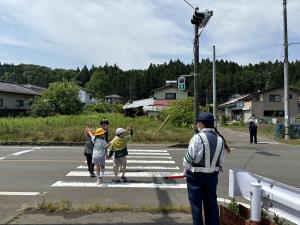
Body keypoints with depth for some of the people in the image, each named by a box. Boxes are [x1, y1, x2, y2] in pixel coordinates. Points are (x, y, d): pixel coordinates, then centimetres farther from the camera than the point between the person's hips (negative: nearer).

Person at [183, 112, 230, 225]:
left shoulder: (197, 137, -17)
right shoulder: (220, 139, 1)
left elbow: (189, 157, -15)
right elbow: (221, 161, 6)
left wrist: (185, 170, 2)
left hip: (196, 176, -5)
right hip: (212, 175, 5)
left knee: (196, 204, 9)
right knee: (211, 203, 16)